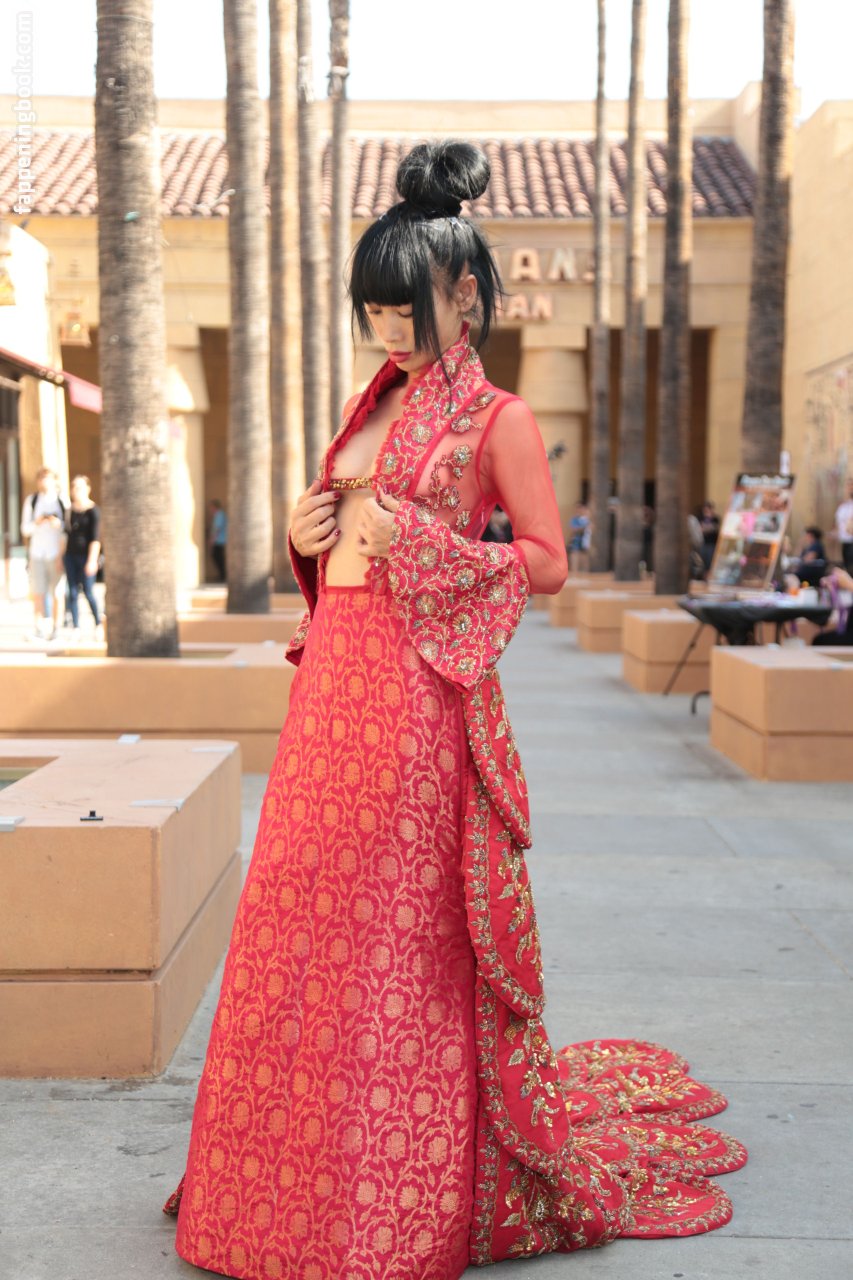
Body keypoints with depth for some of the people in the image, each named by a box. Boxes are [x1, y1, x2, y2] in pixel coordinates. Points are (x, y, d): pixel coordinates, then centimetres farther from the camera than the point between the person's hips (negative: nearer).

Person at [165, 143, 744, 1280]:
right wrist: (309, 534, 4)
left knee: (400, 929, -1)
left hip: (416, 686, -7)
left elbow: (547, 561, -7)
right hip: (333, 673, 7)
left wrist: (414, 541, -15)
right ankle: (304, 1178, 25)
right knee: (306, 912, 9)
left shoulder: (497, 418, -4)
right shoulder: (377, 403, 18)